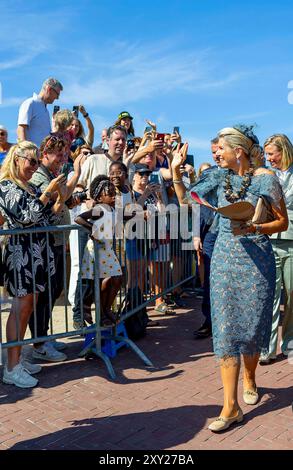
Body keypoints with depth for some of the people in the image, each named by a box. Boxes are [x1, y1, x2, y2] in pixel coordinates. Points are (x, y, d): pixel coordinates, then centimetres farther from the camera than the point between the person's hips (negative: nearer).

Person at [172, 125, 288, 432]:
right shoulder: (219, 176, 6)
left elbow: (283, 222, -4)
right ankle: (231, 407, 5)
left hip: (257, 259, -3)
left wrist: (254, 228, -20)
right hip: (225, 259, 3)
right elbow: (186, 201, 10)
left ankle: (249, 377, 40)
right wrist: (176, 171, 3)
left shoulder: (266, 179, -6)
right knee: (225, 327, -1)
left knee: (253, 325, 8)